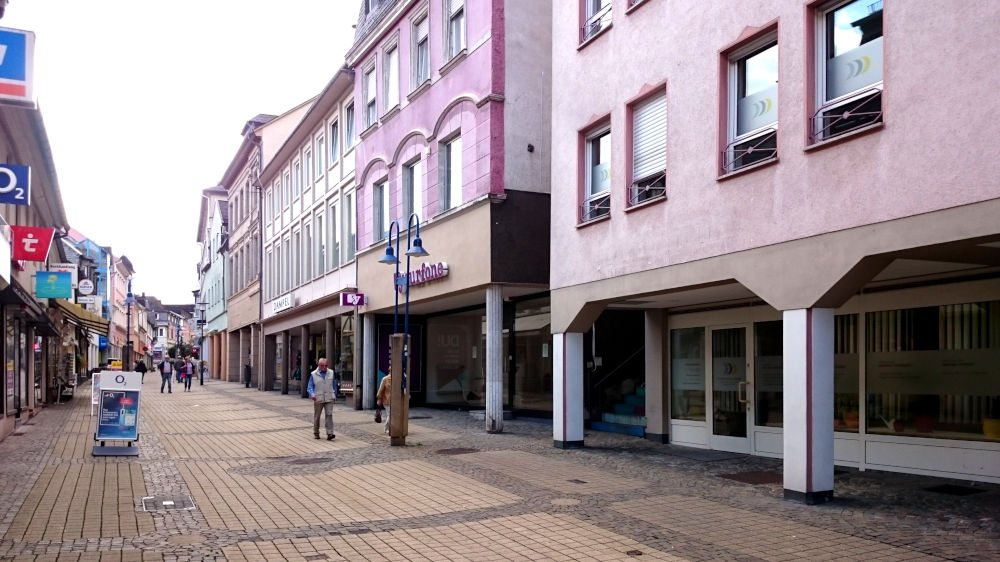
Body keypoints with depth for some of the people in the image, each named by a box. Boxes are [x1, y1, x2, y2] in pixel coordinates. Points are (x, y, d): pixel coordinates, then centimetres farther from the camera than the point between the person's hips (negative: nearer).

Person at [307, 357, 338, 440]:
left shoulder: (331, 373, 5)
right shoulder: (313, 375, -2)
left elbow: (334, 386, 15)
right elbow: (309, 387, -4)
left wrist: (334, 395, 14)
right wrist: (312, 395, -22)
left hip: (329, 399, 1)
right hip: (318, 399, -1)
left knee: (329, 415, -10)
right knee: (316, 417, 9)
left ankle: (330, 434, -13)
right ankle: (316, 433, 23)